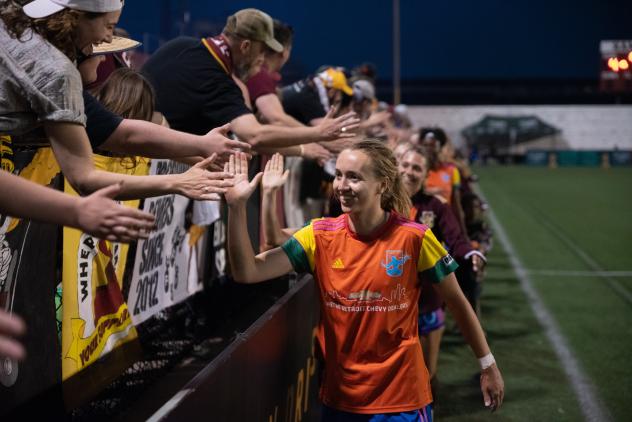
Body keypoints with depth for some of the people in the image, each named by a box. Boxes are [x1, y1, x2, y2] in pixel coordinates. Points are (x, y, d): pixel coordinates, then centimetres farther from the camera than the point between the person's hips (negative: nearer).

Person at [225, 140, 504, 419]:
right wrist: (237, 206, -26)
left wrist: (487, 365, 4)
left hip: (402, 397, -3)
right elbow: (247, 272, -14)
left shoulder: (413, 238, -14)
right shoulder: (321, 235, -7)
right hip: (339, 396, 3)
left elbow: (456, 302, -1)